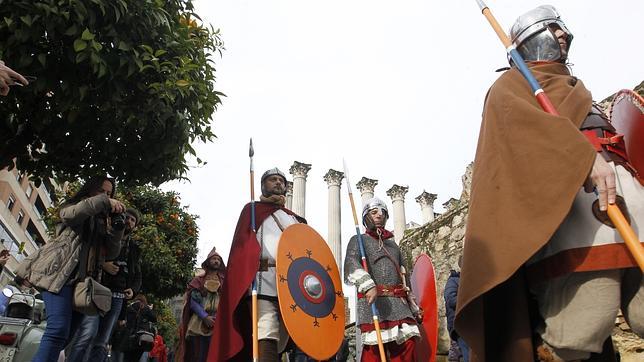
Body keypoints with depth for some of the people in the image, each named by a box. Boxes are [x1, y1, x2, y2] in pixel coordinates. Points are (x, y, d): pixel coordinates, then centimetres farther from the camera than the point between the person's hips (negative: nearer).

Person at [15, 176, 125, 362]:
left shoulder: (102, 222, 27)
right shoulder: (72, 206, 16)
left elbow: (111, 252, 15)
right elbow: (70, 214, -11)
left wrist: (116, 228, 1)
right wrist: (104, 202, -15)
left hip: (83, 279, 6)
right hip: (61, 272, -6)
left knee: (70, 334, -3)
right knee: (59, 330, -23)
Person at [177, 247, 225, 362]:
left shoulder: (224, 282, 13)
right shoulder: (198, 280, 10)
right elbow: (193, 301, 1)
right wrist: (205, 317, -13)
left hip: (218, 325, 1)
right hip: (198, 324, -1)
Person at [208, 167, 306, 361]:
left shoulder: (295, 218, 31)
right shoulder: (253, 210, 19)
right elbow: (244, 245, 3)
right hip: (264, 281, -5)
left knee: (278, 343, 4)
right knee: (266, 338, -19)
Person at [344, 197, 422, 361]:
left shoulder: (393, 245, 29)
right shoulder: (359, 240, 11)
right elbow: (351, 263, -10)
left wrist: (413, 307, 25)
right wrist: (368, 286, -28)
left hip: (399, 302, 5)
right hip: (373, 300, -5)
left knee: (408, 342, -8)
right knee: (375, 348, -13)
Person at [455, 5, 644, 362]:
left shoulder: (574, 87, 41)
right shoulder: (514, 82, 17)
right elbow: (515, 115, -8)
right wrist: (585, 155, -22)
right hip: (566, 190, -8)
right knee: (585, 320, -21)